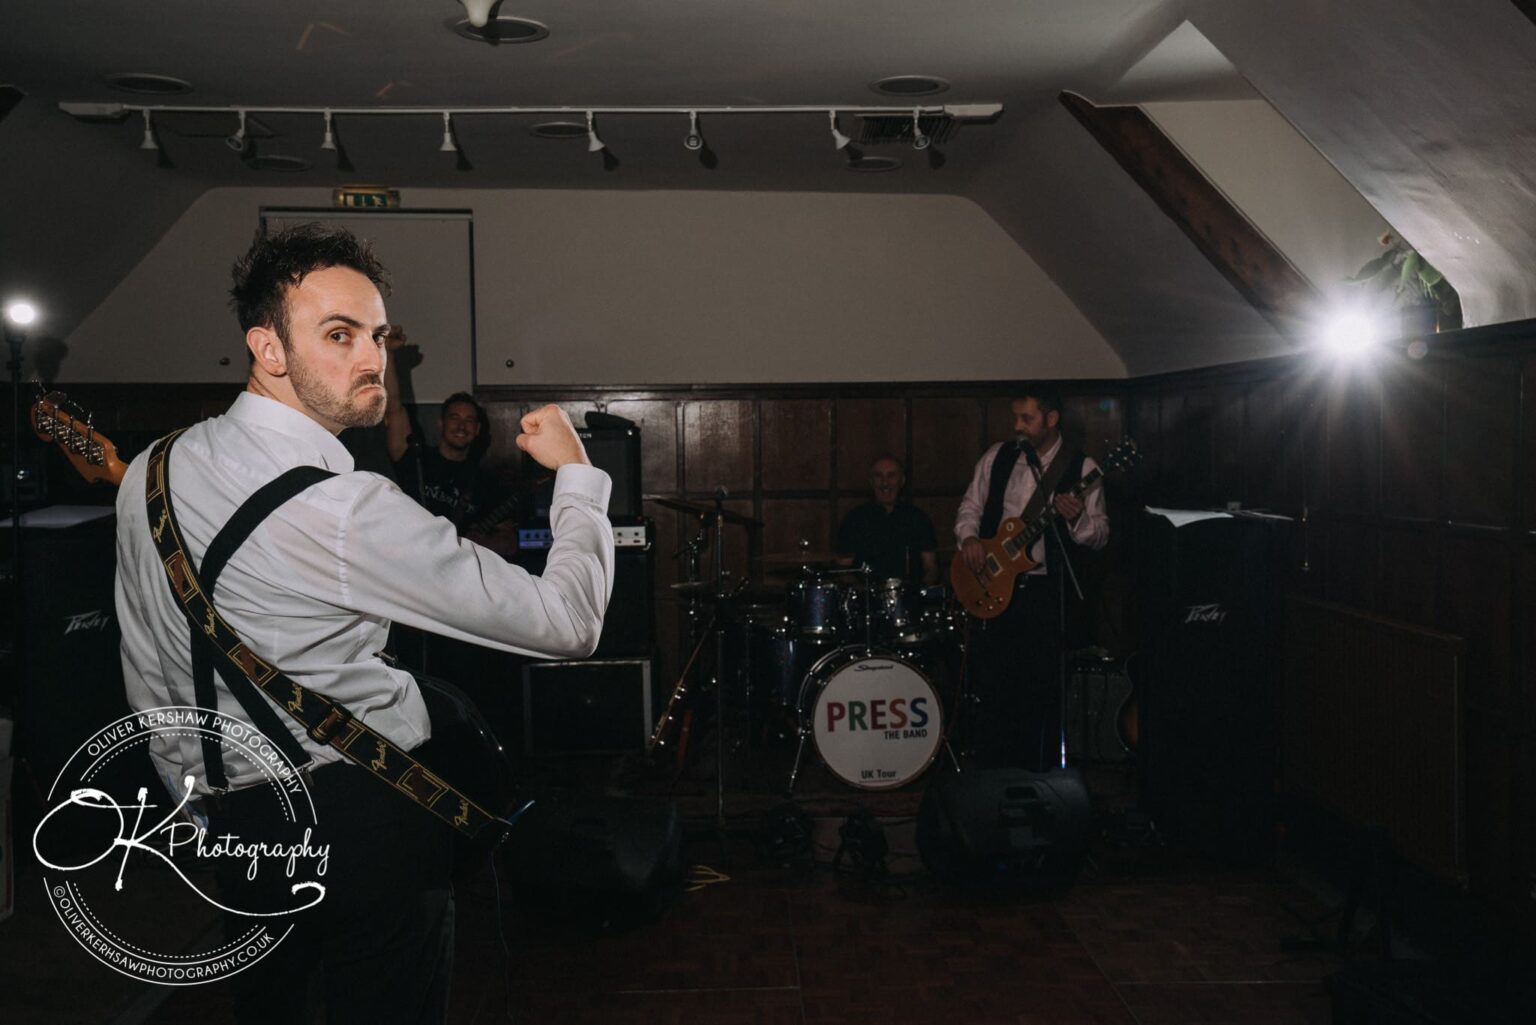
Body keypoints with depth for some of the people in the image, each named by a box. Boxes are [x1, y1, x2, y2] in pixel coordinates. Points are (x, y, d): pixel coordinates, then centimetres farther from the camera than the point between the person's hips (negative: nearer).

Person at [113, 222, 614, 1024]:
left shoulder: (151, 473, 1)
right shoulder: (346, 510, -24)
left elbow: (149, 681, 12)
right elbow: (568, 621, -20)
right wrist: (576, 472, -5)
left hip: (237, 827, 8)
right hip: (370, 821, -7)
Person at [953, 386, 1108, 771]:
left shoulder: (1081, 467, -1)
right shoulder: (998, 456, 8)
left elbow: (1100, 534, -2)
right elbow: (971, 505, 14)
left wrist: (1077, 519, -23)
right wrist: (968, 536, -6)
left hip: (1046, 591, -2)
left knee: (1043, 690, 2)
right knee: (990, 685, 5)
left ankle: (1040, 778, 16)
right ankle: (990, 777, 17)